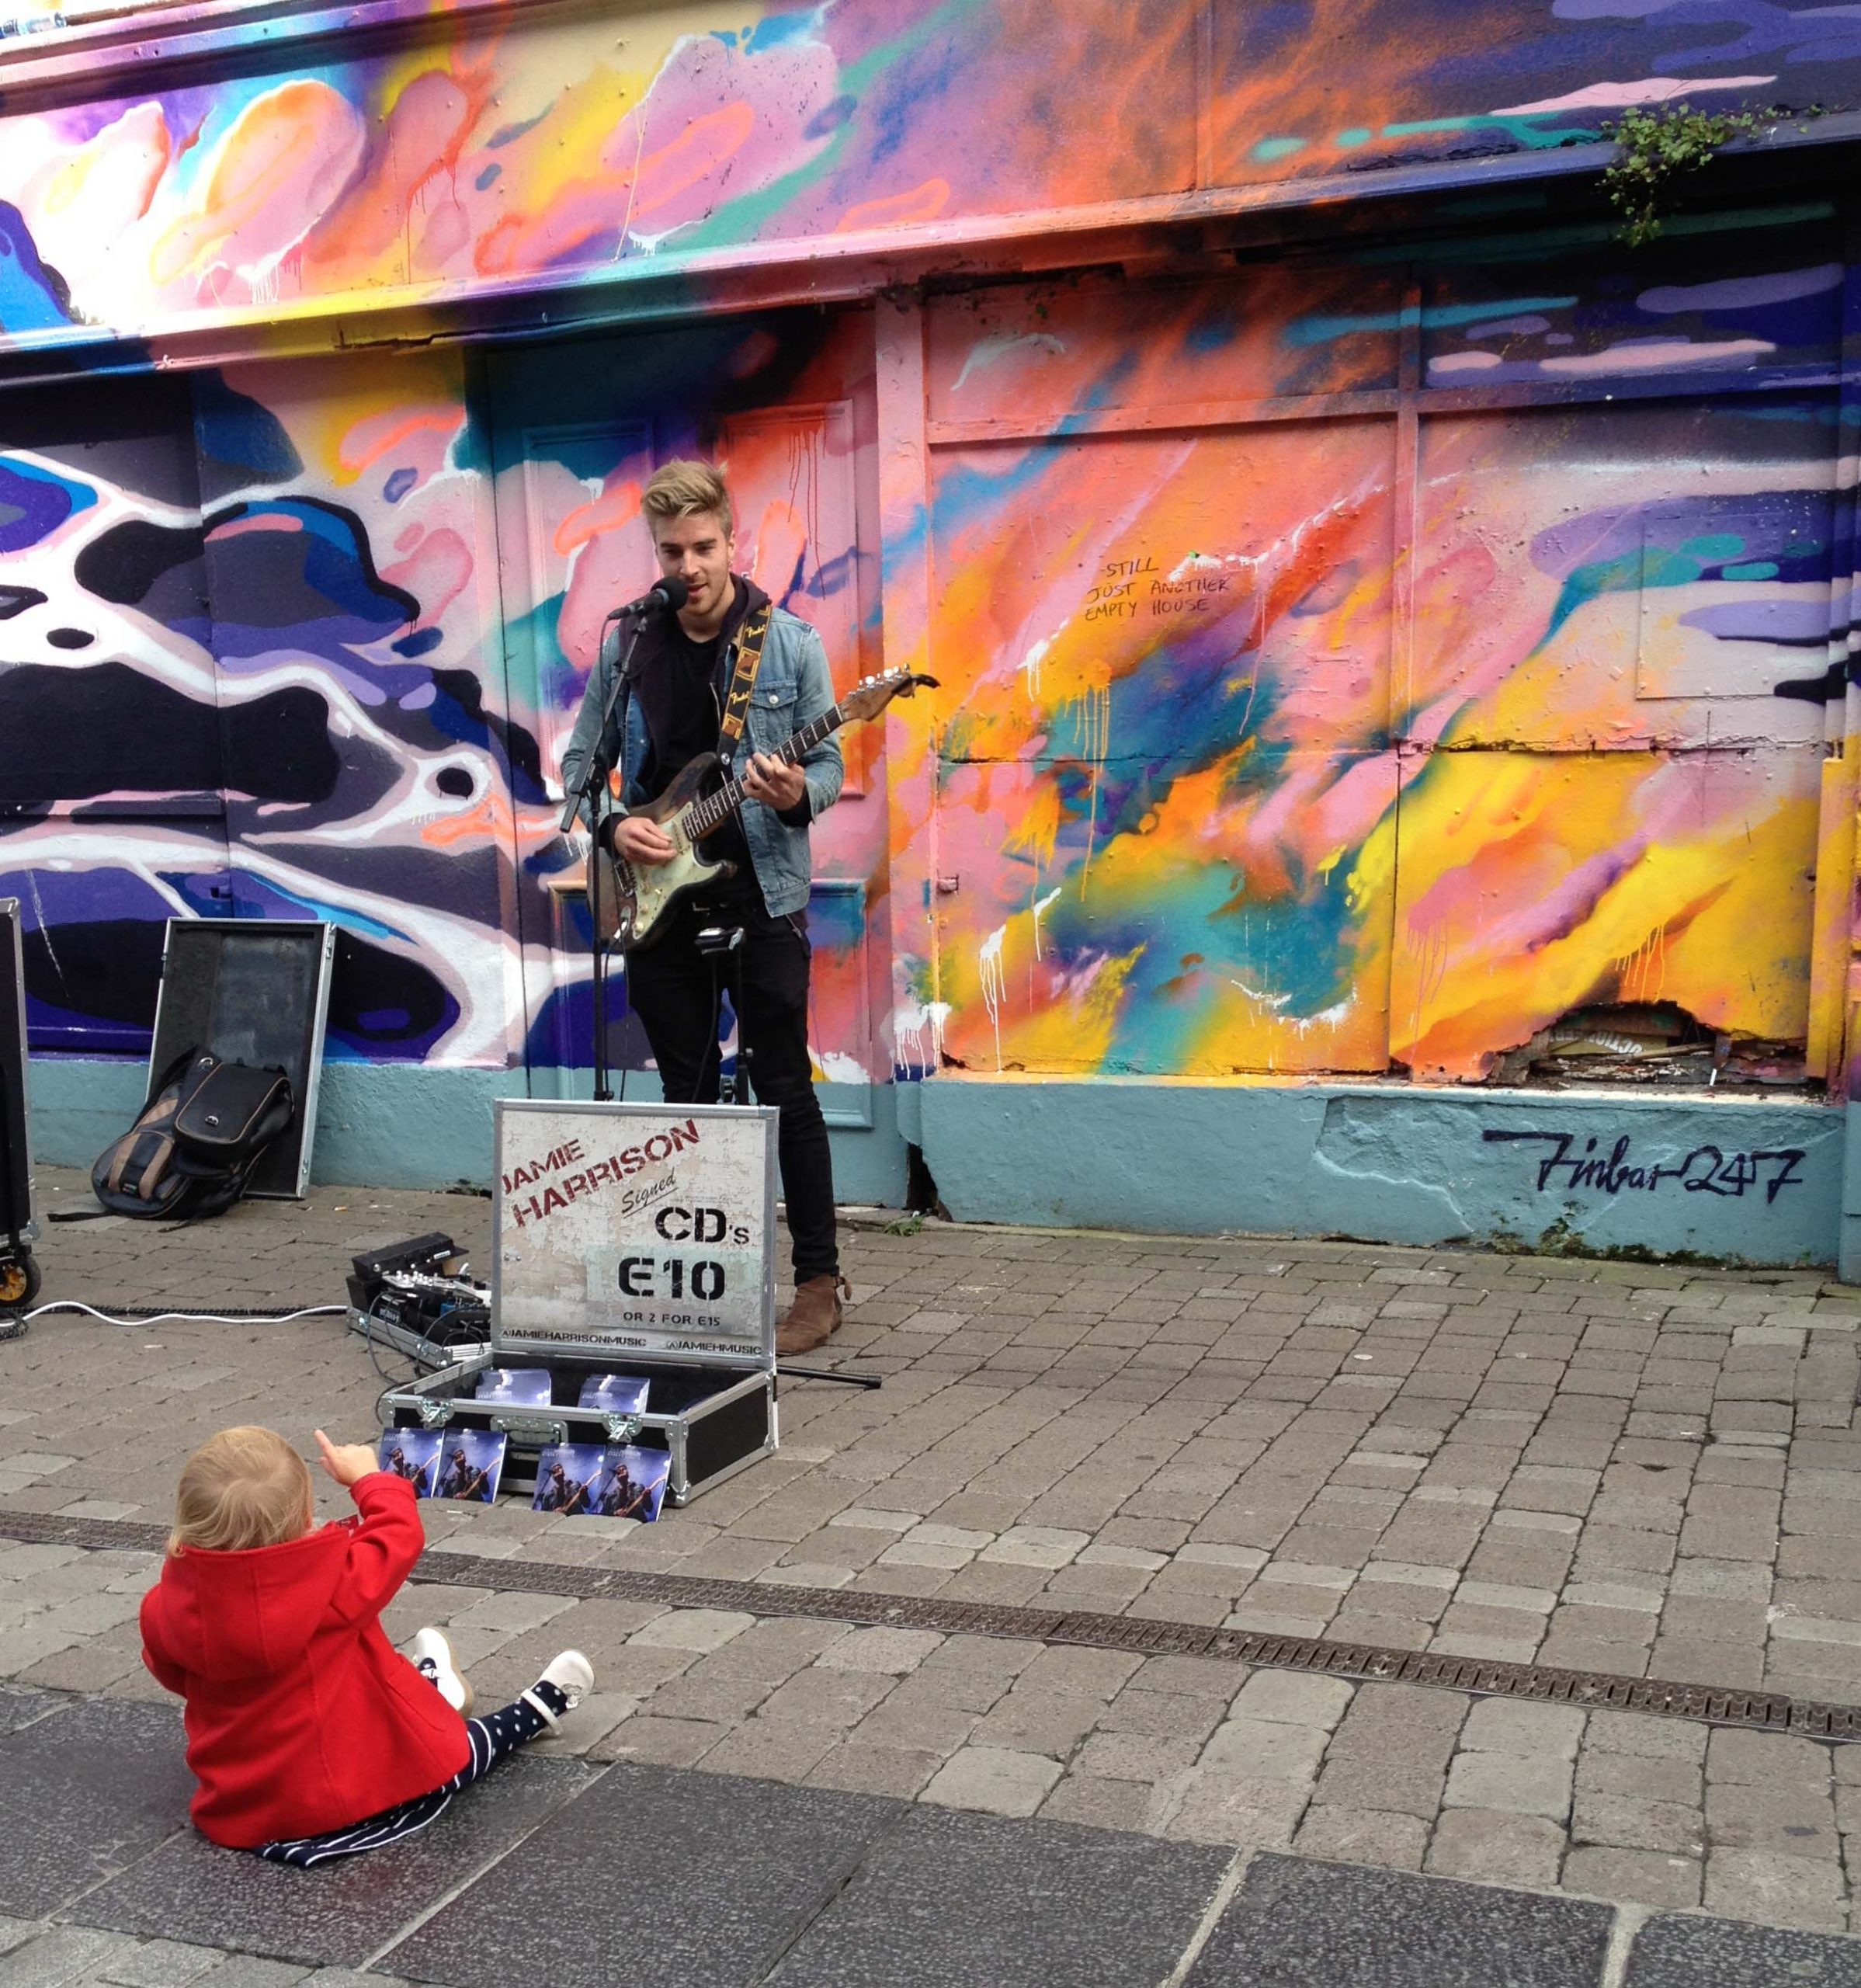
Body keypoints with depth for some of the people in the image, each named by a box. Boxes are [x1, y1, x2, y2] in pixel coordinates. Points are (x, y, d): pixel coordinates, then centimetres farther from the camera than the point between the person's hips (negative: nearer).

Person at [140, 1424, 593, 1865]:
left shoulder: (167, 1606, -17)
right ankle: (541, 1705, 48)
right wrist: (369, 1477, 6)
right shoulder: (332, 1583, -30)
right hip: (355, 1804, -5)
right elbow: (398, 1535, -10)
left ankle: (427, 1688, 57)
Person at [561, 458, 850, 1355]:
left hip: (762, 893, -3)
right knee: (688, 1094, 11)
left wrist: (798, 795, -23)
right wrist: (611, 826, -8)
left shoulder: (788, 643, -3)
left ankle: (819, 1279, 8)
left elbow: (828, 761, -1)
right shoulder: (628, 649, 4)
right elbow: (580, 765, 11)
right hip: (661, 899, 3)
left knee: (784, 1089, -2)